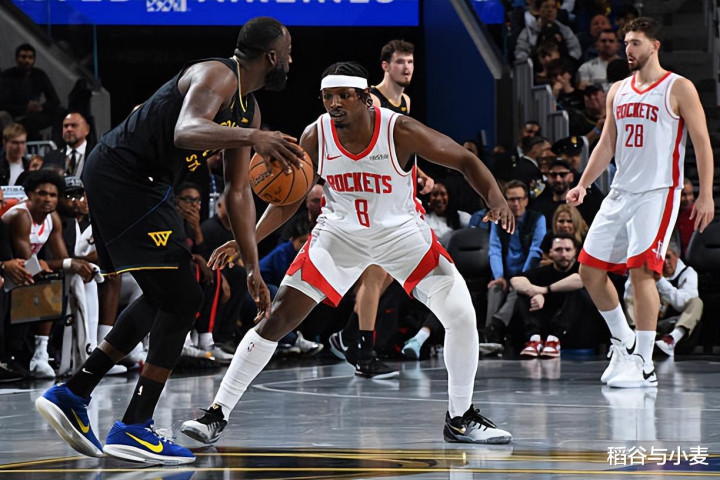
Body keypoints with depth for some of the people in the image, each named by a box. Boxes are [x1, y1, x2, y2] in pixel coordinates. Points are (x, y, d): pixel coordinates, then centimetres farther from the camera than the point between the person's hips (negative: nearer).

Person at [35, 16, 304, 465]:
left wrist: (254, 268, 13)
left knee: (167, 297, 18)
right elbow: (186, 132, -37)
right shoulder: (217, 76, -16)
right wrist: (252, 137, -52)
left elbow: (239, 192, 18)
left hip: (143, 184, 11)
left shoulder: (250, 109, 14)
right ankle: (134, 428, -9)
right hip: (119, 173, -11)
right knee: (182, 298, -11)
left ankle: (72, 396, 19)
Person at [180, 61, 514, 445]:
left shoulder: (399, 131, -25)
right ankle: (216, 415, 0)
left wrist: (496, 200, -36)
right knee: (276, 319, -8)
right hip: (339, 234, 1)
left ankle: (461, 419, 5)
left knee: (461, 315, -15)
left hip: (402, 233, -1)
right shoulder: (316, 136, -17)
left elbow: (465, 161, -18)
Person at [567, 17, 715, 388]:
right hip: (620, 192, 7)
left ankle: (645, 365, -13)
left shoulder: (678, 89, -4)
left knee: (641, 270, -16)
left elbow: (702, 142, -6)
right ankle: (623, 341, 22)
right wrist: (583, 185, 7)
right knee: (590, 269, 4)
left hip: (657, 192, -7)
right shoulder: (618, 91, 14)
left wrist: (706, 194, -13)